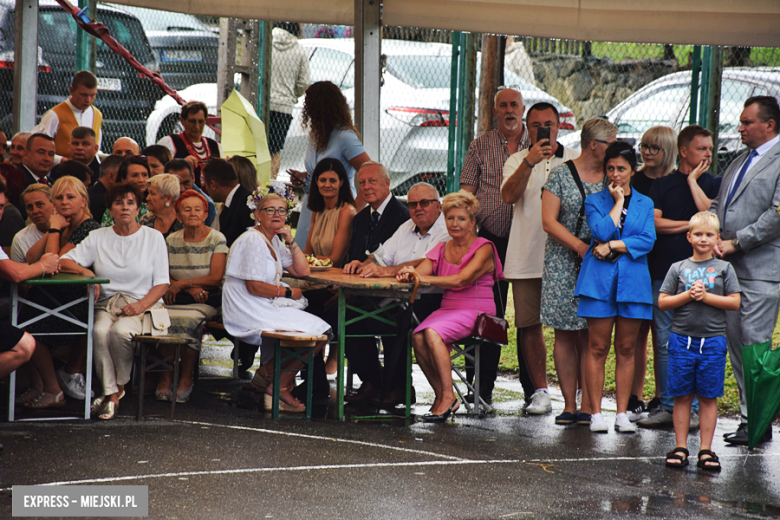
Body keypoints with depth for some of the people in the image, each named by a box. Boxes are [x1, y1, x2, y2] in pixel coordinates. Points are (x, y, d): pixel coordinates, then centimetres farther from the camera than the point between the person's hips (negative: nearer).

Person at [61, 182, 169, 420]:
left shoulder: (154, 238, 6)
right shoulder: (98, 237, 11)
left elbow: (162, 284, 3)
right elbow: (64, 261, 8)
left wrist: (141, 305, -14)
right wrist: (85, 271, -14)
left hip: (142, 305, -2)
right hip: (106, 304, 2)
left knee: (121, 331, -34)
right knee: (99, 331, -33)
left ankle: (119, 386, -10)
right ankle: (110, 393, -22)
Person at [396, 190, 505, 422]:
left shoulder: (483, 248, -4)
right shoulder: (442, 249, 15)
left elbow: (462, 279, -19)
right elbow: (421, 270, 2)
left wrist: (424, 278, -28)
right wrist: (407, 274, -23)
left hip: (475, 311, -6)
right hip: (447, 308, 6)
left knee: (432, 332, -32)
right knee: (417, 336, -25)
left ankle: (448, 398, -25)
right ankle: (440, 396, -14)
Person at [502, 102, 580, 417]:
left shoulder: (575, 161, 10)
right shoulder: (517, 161, 9)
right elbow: (509, 196, -10)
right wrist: (529, 162, -22)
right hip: (527, 258, 1)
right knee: (529, 325, 1)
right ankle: (540, 391, 9)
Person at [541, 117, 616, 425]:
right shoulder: (561, 175, 2)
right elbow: (549, 221, -4)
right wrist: (579, 246, -14)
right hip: (563, 264, -1)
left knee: (592, 336, -3)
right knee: (564, 334, 0)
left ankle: (587, 406, -1)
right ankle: (569, 405, 6)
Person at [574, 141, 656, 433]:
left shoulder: (645, 204, 12)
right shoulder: (594, 201, 7)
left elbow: (647, 241, -2)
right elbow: (602, 231, -12)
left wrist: (613, 246, -10)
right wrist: (618, 202, -5)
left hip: (633, 281, 2)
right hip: (600, 279, -2)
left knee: (626, 349, 4)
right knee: (598, 348, -3)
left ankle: (622, 413, 9)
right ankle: (596, 413, 1)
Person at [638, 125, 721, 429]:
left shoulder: (713, 184, 9)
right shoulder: (662, 184, 10)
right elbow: (654, 222, -1)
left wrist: (692, 180, -5)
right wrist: (690, 224, -6)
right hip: (664, 271, 1)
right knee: (664, 343, 2)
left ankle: (693, 408, 4)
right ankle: (666, 406, 10)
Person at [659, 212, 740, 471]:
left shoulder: (724, 268, 4)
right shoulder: (678, 268, 6)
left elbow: (735, 302, -2)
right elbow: (662, 302, 3)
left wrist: (706, 296, -11)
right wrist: (688, 295, -11)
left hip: (713, 341, -1)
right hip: (682, 339, 1)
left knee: (708, 396, 3)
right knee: (682, 396, 3)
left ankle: (706, 449, 8)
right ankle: (680, 447, 9)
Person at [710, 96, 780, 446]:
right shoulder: (738, 163, 20)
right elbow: (717, 205, 20)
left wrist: (735, 242, -14)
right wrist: (714, 237, -1)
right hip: (731, 266, 8)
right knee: (735, 341, 8)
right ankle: (748, 415, 15)